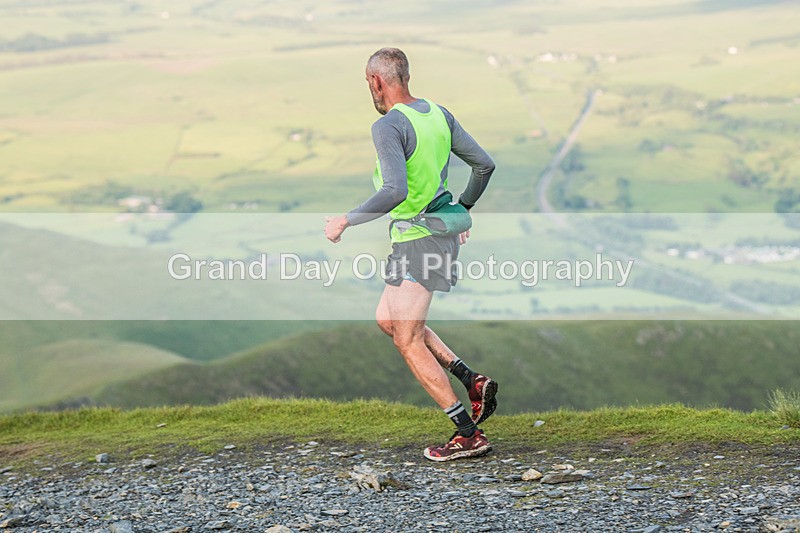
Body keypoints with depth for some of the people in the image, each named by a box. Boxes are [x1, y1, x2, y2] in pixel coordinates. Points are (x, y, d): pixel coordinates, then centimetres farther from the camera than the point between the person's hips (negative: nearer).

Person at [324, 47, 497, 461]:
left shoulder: (388, 126, -17)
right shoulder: (439, 114, 7)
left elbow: (395, 191, -28)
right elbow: (484, 165, 11)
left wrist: (346, 220, -17)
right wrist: (462, 210, 25)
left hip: (417, 241, -9)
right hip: (443, 232, 9)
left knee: (408, 341, -1)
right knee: (387, 319, 21)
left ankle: (468, 435, -2)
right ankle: (472, 380, 13)